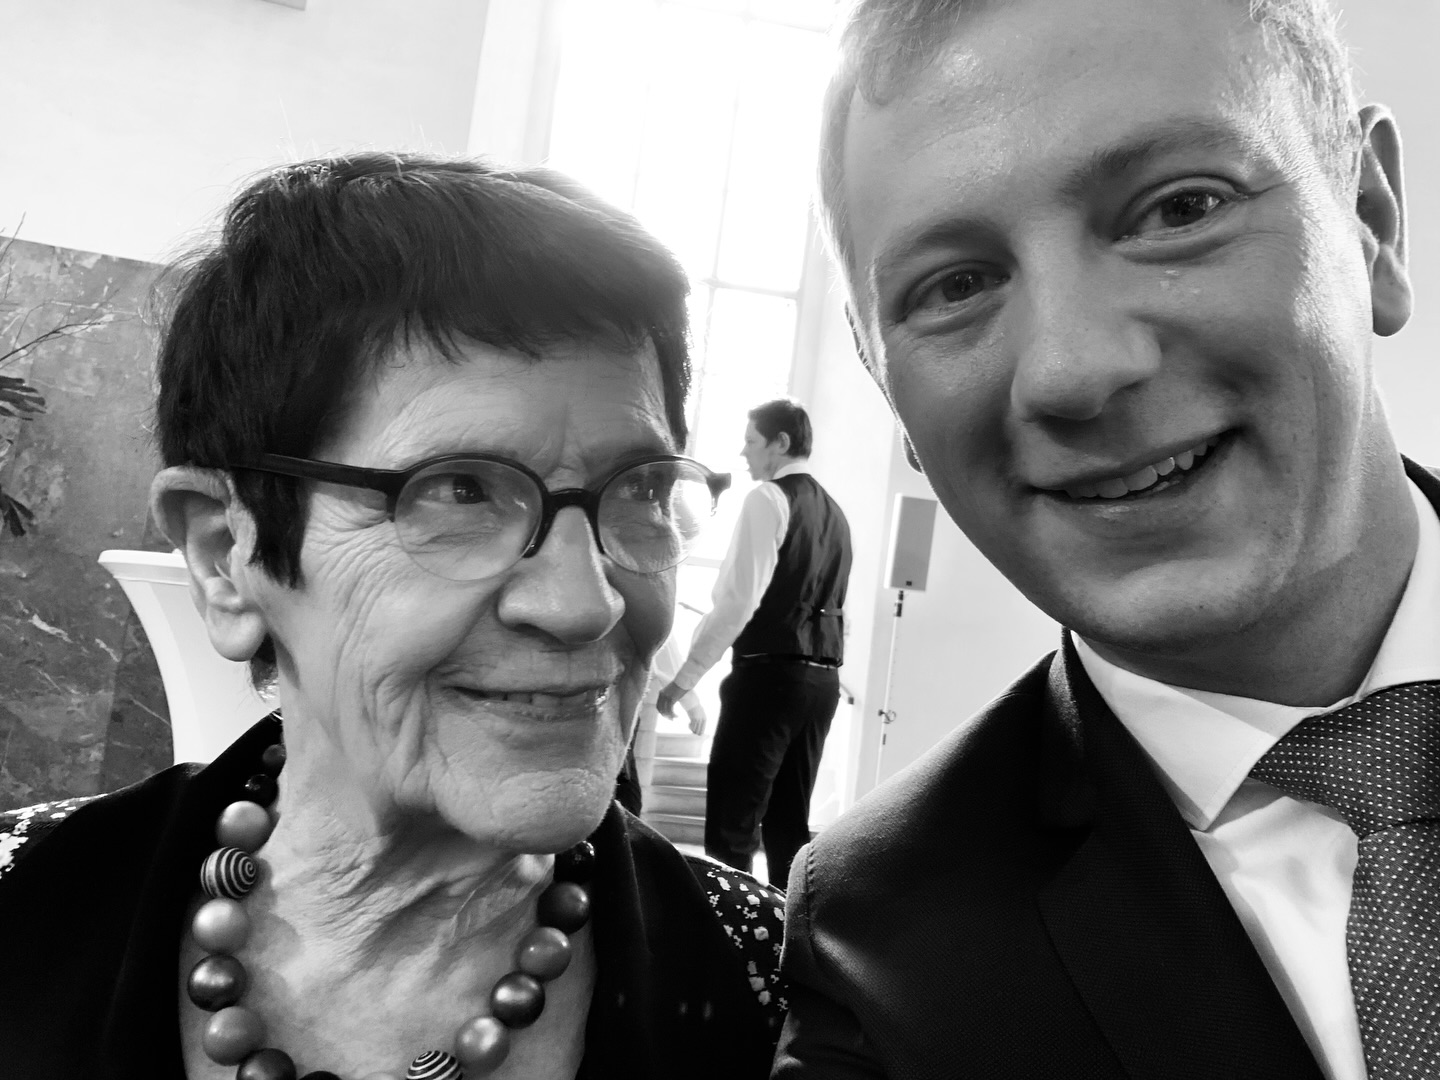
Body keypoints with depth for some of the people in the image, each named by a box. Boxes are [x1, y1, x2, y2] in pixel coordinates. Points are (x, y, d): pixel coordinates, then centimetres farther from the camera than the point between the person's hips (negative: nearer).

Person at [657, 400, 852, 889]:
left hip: (769, 671, -8)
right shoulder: (833, 510, 16)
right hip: (824, 678, 8)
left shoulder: (768, 498, -7)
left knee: (731, 822, -2)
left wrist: (683, 678, -11)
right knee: (789, 822, 14)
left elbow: (738, 601, -15)